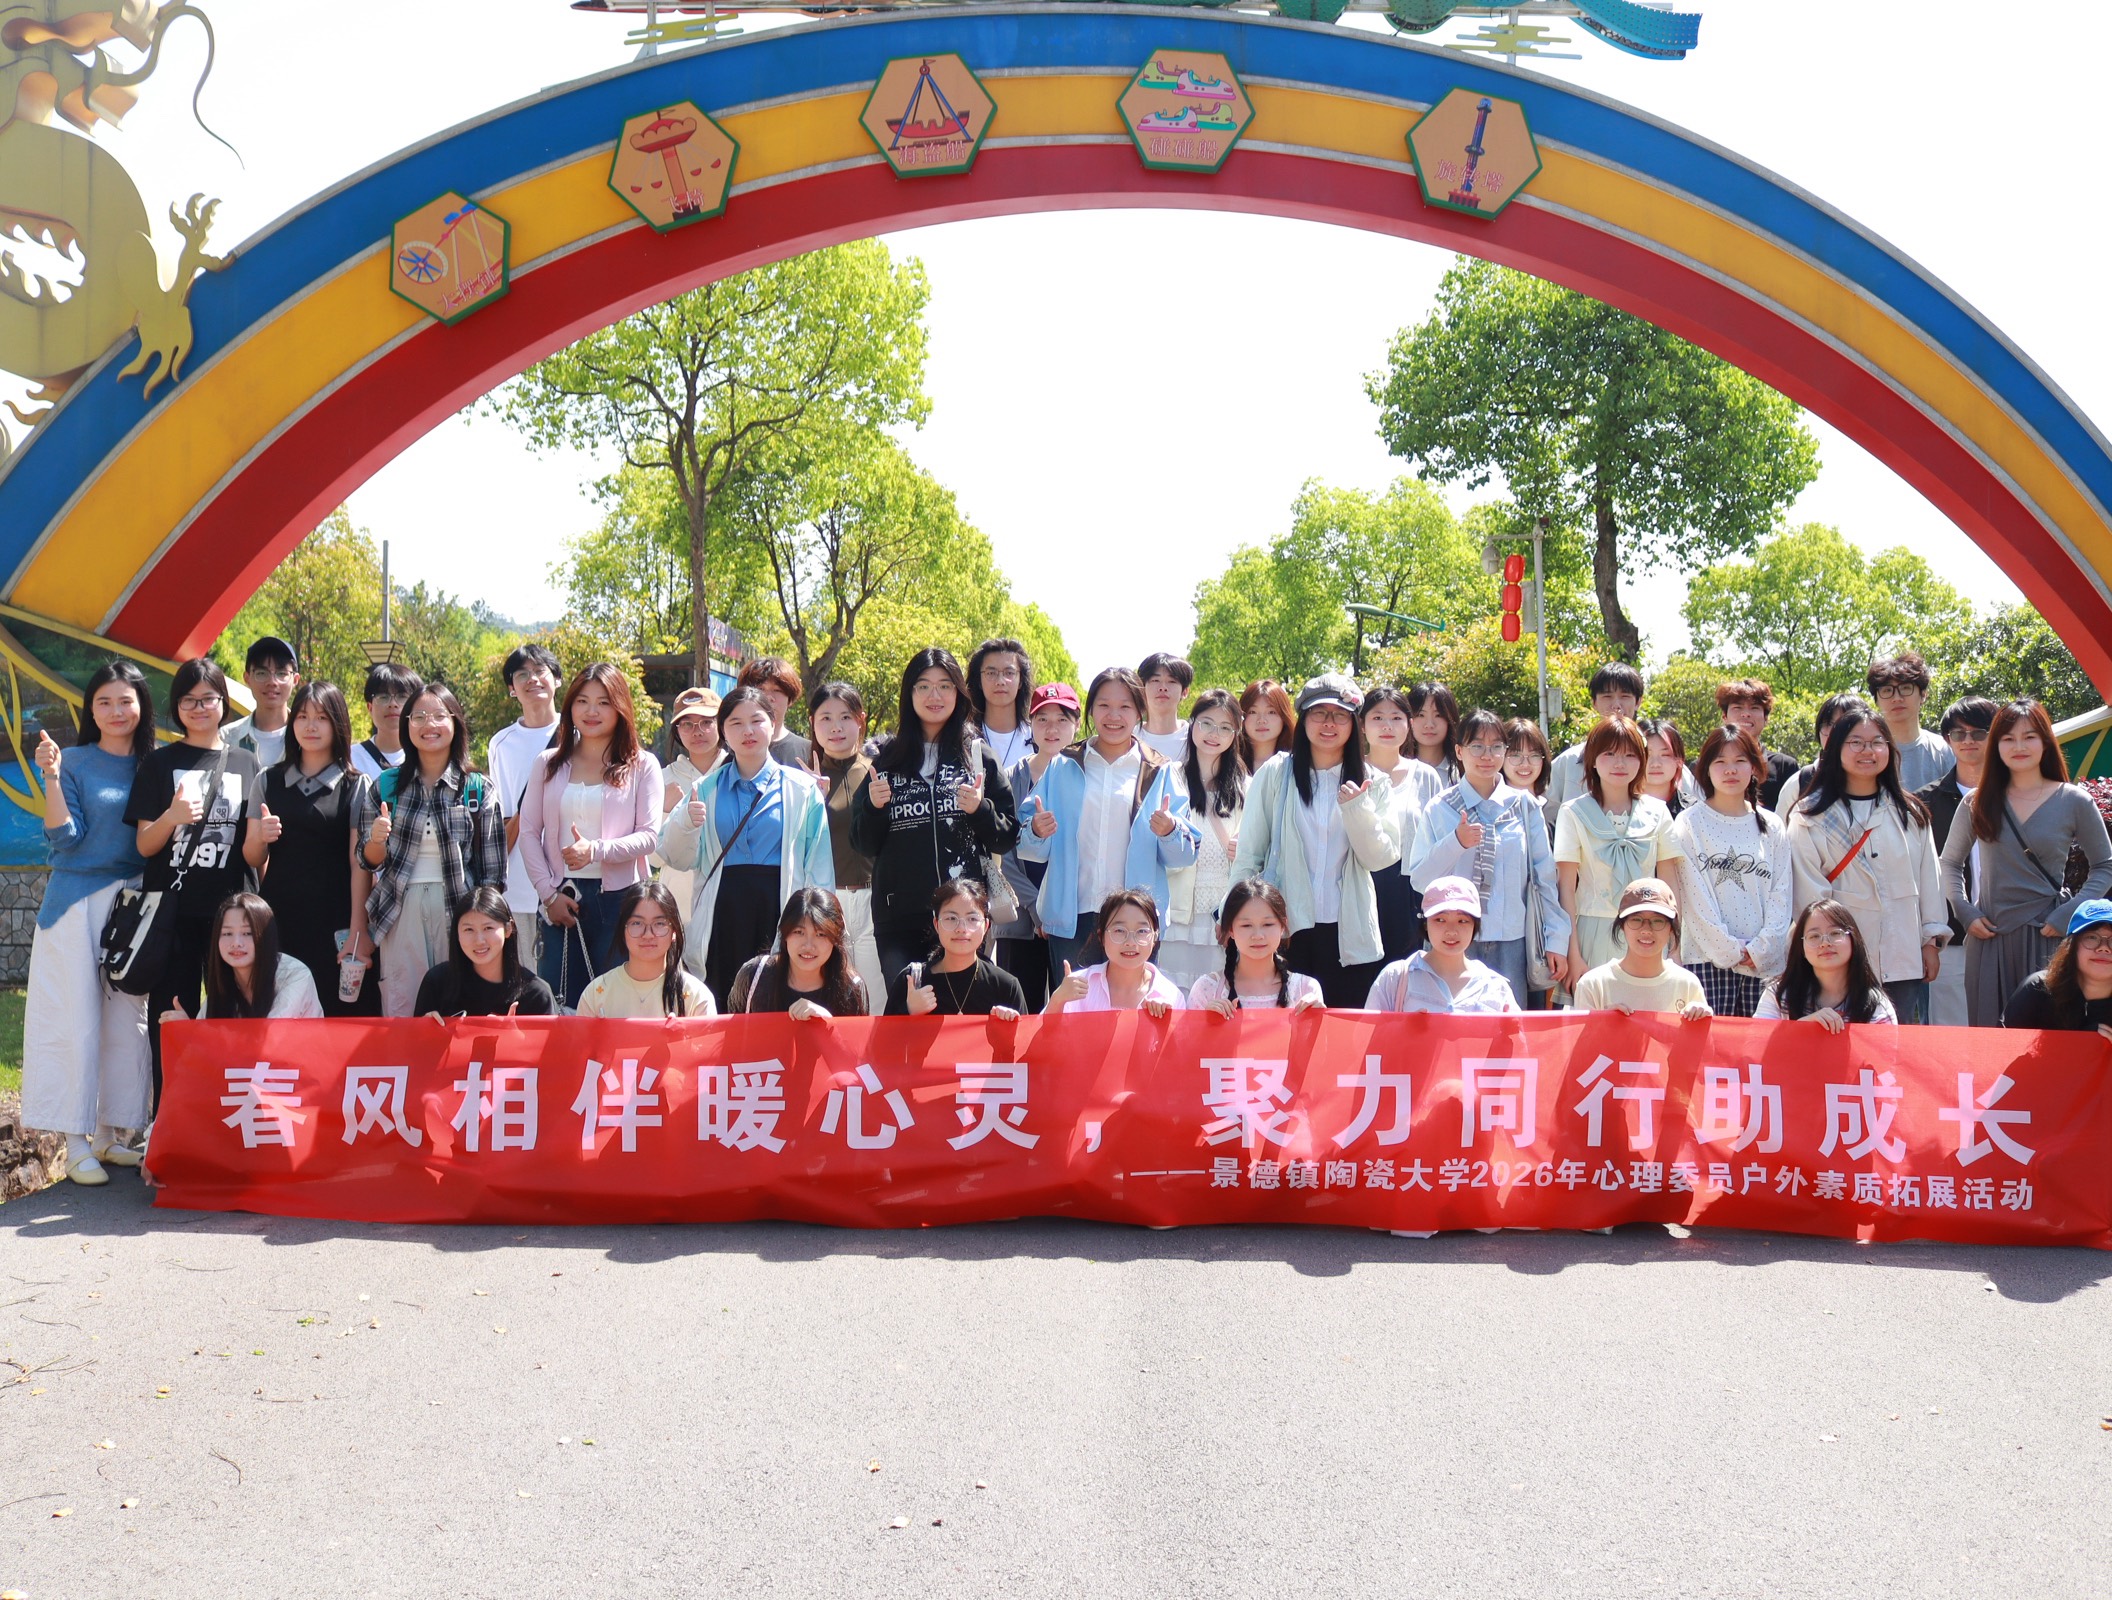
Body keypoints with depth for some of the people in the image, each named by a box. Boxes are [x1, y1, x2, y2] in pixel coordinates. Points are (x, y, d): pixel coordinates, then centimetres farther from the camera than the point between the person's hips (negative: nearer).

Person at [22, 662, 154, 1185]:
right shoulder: (75, 763, -2)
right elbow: (64, 840, -8)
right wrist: (51, 778, -18)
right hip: (79, 902, -4)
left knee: (128, 1022, 6)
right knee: (77, 1019, -4)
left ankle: (110, 1134, 15)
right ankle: (77, 1145, 0)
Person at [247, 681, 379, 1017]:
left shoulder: (355, 787, 3)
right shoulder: (269, 781, 12)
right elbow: (252, 859, 14)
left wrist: (358, 932, -11)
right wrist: (260, 838, -9)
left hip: (334, 925, -2)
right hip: (278, 919, 3)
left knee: (338, 1015, -7)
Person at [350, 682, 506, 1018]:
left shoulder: (480, 789, 3)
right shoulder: (385, 786, 9)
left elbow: (492, 868, 3)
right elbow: (369, 862, 12)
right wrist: (376, 841, -9)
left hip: (459, 908, -1)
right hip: (401, 912, 1)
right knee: (401, 1012, 0)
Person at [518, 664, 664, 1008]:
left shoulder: (642, 766, 4)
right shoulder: (547, 764, 11)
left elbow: (649, 835, -4)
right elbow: (528, 832, 8)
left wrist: (596, 850, -19)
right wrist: (548, 893, -3)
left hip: (619, 898, -2)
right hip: (561, 899, 2)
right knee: (556, 1004, 0)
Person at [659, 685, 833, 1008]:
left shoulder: (802, 789, 7)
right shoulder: (705, 789, 13)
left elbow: (820, 864, 4)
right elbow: (679, 859, 10)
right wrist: (685, 823, -10)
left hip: (780, 907, -2)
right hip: (723, 912, 2)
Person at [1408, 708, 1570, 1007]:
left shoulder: (1524, 806, 7)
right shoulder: (1439, 810, 4)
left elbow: (1545, 876, 7)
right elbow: (1418, 879, 0)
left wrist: (1557, 940, 4)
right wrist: (1456, 843, -14)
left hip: (1511, 943, 1)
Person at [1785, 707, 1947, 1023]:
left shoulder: (1909, 813, 13)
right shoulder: (1811, 816, 1)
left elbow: (1929, 877, 13)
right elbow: (1808, 890, -2)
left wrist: (1932, 941, 8)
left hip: (1905, 961, 3)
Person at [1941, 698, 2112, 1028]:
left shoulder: (2074, 801, 1)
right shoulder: (1978, 803, 7)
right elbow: (1951, 862, 17)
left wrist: (2068, 914, -7)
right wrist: (1965, 912, 2)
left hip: (2047, 937, -2)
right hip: (1989, 936, 2)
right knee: (1986, 1032, 3)